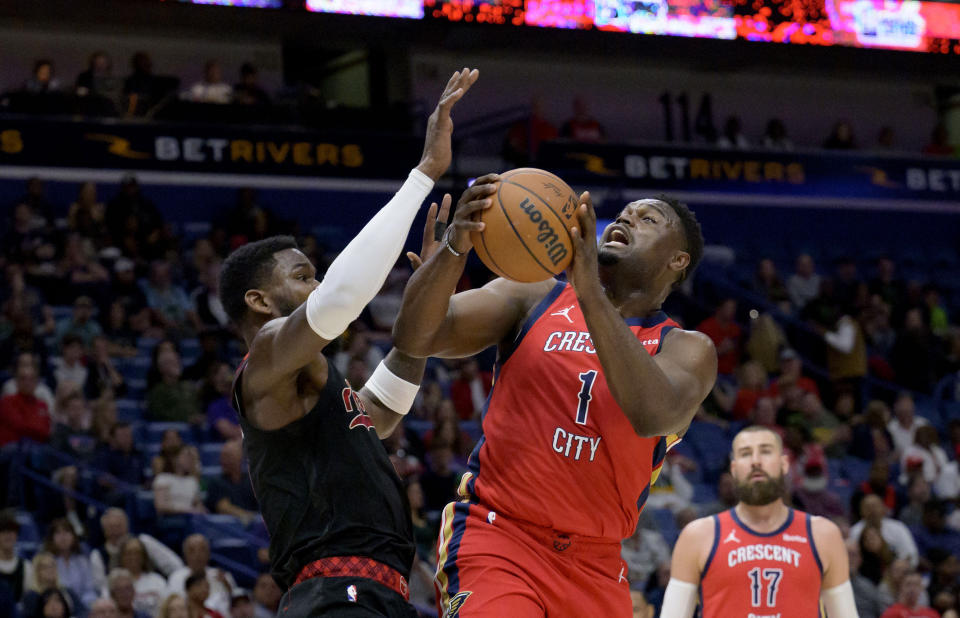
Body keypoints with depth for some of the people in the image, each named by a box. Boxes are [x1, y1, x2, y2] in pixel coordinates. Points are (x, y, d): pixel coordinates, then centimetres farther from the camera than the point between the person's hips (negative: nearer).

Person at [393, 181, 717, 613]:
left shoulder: (687, 350, 4)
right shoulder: (536, 298, 6)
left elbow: (653, 415, -21)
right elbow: (414, 338, -7)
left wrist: (589, 290, -29)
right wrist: (454, 248, -26)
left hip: (593, 565, 3)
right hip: (496, 534, -2)